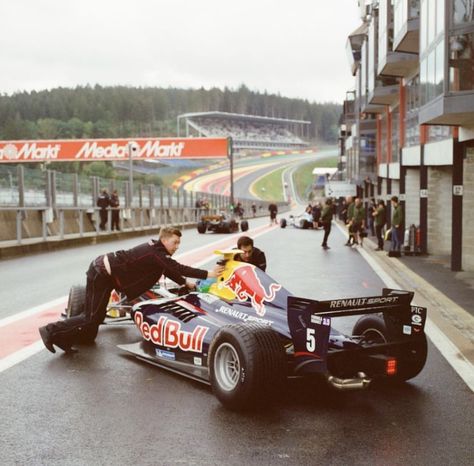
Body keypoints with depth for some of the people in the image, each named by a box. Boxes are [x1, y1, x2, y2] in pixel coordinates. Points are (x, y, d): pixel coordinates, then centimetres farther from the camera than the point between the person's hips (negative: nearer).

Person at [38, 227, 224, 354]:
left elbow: (168, 270, 24)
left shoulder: (156, 248, 10)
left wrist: (185, 282, 22)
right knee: (92, 318, -5)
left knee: (96, 316, 14)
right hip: (102, 274, -10)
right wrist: (207, 274, -22)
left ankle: (65, 339, 20)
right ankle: (52, 332, 1)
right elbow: (176, 268, -25)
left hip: (103, 270, 10)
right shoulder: (156, 253, -18)